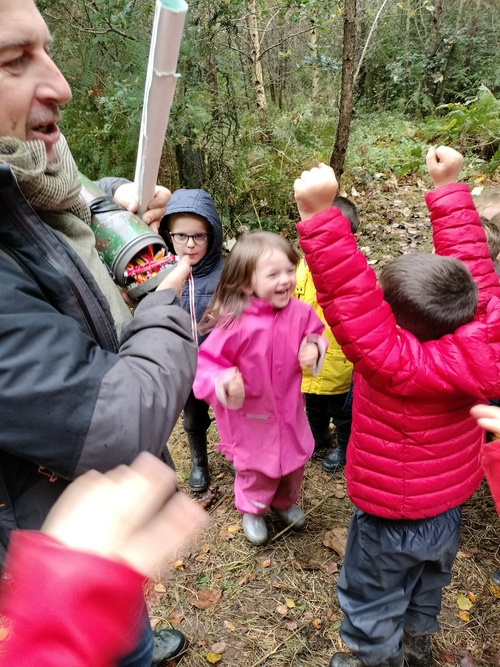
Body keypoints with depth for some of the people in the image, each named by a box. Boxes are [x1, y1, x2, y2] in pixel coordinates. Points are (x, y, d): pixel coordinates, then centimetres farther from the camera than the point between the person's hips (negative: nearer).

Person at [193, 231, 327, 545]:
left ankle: (286, 501, 57)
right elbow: (207, 363, -23)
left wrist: (313, 349, -15)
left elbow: (314, 335, 6)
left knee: (295, 459, 25)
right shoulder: (235, 323, -29)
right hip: (251, 413, -4)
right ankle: (252, 510, 49)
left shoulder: (299, 312, -15)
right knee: (258, 470, 15)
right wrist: (224, 383, -42)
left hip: (289, 408, 5)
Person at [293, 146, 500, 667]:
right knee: (425, 591, 34)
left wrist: (320, 215, -50)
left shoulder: (398, 363, -39)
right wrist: (448, 187, -4)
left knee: (371, 606, 21)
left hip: (391, 519, -7)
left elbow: (352, 301, -47)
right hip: (448, 506, 8)